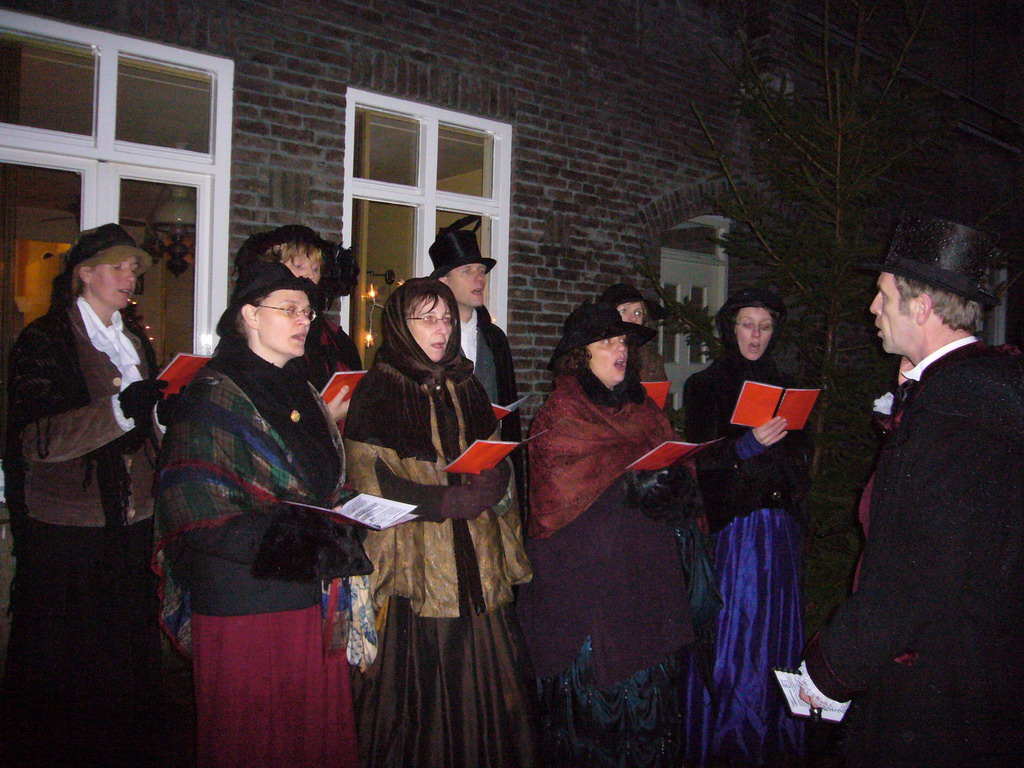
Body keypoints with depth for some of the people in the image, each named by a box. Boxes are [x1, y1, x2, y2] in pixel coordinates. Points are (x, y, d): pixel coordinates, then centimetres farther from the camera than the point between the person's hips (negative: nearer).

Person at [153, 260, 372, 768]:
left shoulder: (302, 394, 15)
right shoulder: (216, 397, -8)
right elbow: (201, 516, -17)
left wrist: (343, 529, 3)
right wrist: (298, 538, -23)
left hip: (313, 602, 7)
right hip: (246, 606, -6)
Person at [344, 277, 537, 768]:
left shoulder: (466, 388, 16)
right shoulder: (378, 391, -2)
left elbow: (497, 463, 16)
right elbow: (372, 481, -10)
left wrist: (492, 484, -7)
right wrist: (448, 501, -16)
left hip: (474, 564, 5)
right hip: (415, 561, -5)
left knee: (479, 681, 6)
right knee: (420, 685, -2)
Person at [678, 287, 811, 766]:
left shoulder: (783, 386, 13)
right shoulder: (705, 386, 0)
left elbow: (801, 454, 16)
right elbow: (698, 458, -9)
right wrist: (749, 445, -23)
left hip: (778, 528, 4)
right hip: (728, 526, -4)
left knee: (773, 630, 6)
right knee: (728, 631, -2)